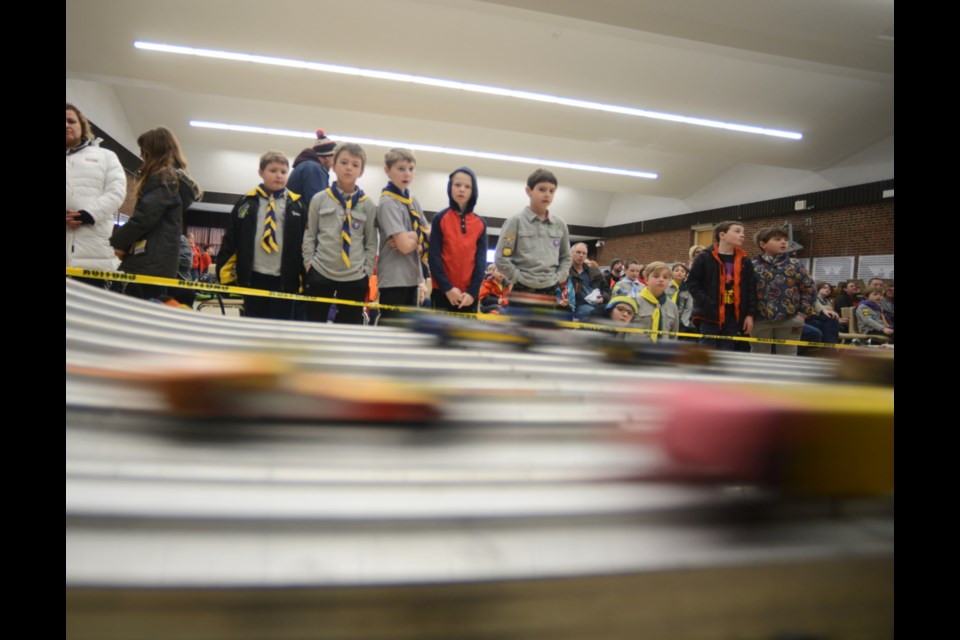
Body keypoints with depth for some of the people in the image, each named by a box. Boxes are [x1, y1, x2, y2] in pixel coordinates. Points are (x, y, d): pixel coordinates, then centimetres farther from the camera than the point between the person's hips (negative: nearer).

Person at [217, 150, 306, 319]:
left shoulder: (297, 206, 3)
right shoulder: (246, 203, 6)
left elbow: (305, 243, 1)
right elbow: (230, 240, 6)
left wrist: (305, 279, -2)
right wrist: (225, 274, 0)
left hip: (285, 280, -1)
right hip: (253, 278, 1)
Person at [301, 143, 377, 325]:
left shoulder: (368, 205, 1)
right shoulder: (320, 199, 0)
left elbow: (371, 243, 5)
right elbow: (309, 235, 4)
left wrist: (366, 270, -2)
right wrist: (309, 263, -3)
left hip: (355, 278, 0)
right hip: (320, 274, 0)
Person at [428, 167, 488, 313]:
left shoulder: (480, 223, 7)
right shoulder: (440, 219, 0)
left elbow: (481, 260, 3)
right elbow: (434, 257, -4)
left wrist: (473, 291, -8)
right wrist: (447, 287, -13)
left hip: (469, 294, 3)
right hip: (443, 291, -2)